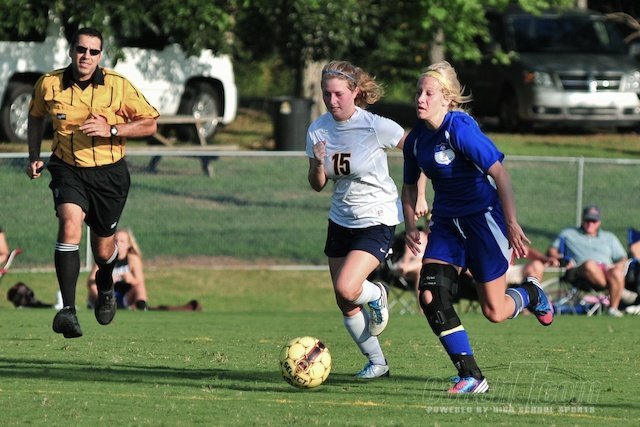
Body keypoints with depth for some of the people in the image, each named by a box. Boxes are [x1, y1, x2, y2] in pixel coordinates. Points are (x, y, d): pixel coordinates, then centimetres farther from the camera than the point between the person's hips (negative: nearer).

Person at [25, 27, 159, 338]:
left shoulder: (118, 86, -9)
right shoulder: (48, 85, -4)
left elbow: (149, 124, -5)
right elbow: (35, 116, 17)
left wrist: (111, 129, -19)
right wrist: (34, 157, 10)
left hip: (109, 173, 0)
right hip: (68, 170, 0)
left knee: (103, 248, 12)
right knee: (70, 226, -27)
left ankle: (105, 287, 51)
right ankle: (68, 310, -33)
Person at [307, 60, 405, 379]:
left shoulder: (376, 127, -19)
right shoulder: (318, 131, -5)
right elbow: (318, 185, 2)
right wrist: (318, 164, -20)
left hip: (378, 220, -5)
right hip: (341, 220, 5)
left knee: (346, 289, -22)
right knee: (345, 304, 5)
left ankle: (375, 296, 13)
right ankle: (377, 362, 25)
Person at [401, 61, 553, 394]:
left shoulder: (460, 129, -21)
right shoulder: (416, 139, 1)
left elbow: (499, 174, -23)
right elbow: (410, 186, 18)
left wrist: (512, 225, -24)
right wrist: (410, 226, 7)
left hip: (484, 218, -6)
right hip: (447, 222, 6)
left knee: (494, 311, -1)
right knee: (430, 296, -14)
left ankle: (530, 294, 37)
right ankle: (471, 377, -7)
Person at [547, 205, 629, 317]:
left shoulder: (609, 237, 31)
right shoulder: (568, 234, 28)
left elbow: (622, 259, 23)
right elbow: (551, 251, 20)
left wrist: (618, 266, -2)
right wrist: (559, 258, -3)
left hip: (606, 272, 2)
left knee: (617, 274, -36)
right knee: (590, 264, -39)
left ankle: (613, 307, -25)